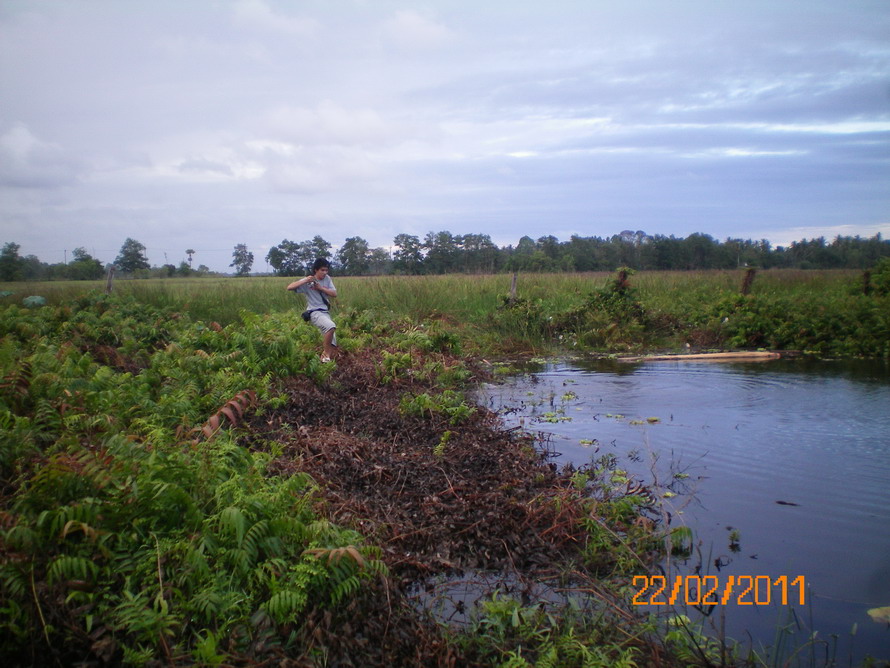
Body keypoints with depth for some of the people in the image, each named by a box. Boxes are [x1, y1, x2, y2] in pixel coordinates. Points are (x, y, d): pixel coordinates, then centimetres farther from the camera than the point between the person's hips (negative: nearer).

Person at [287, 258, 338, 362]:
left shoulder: (327, 279, 7)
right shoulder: (308, 281, -7)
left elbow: (334, 294, 1)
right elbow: (289, 287, -14)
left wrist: (321, 288, -10)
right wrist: (305, 281, -25)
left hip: (325, 313, 6)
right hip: (314, 312, -6)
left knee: (333, 350, 0)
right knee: (331, 326, -37)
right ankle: (326, 354, -20)